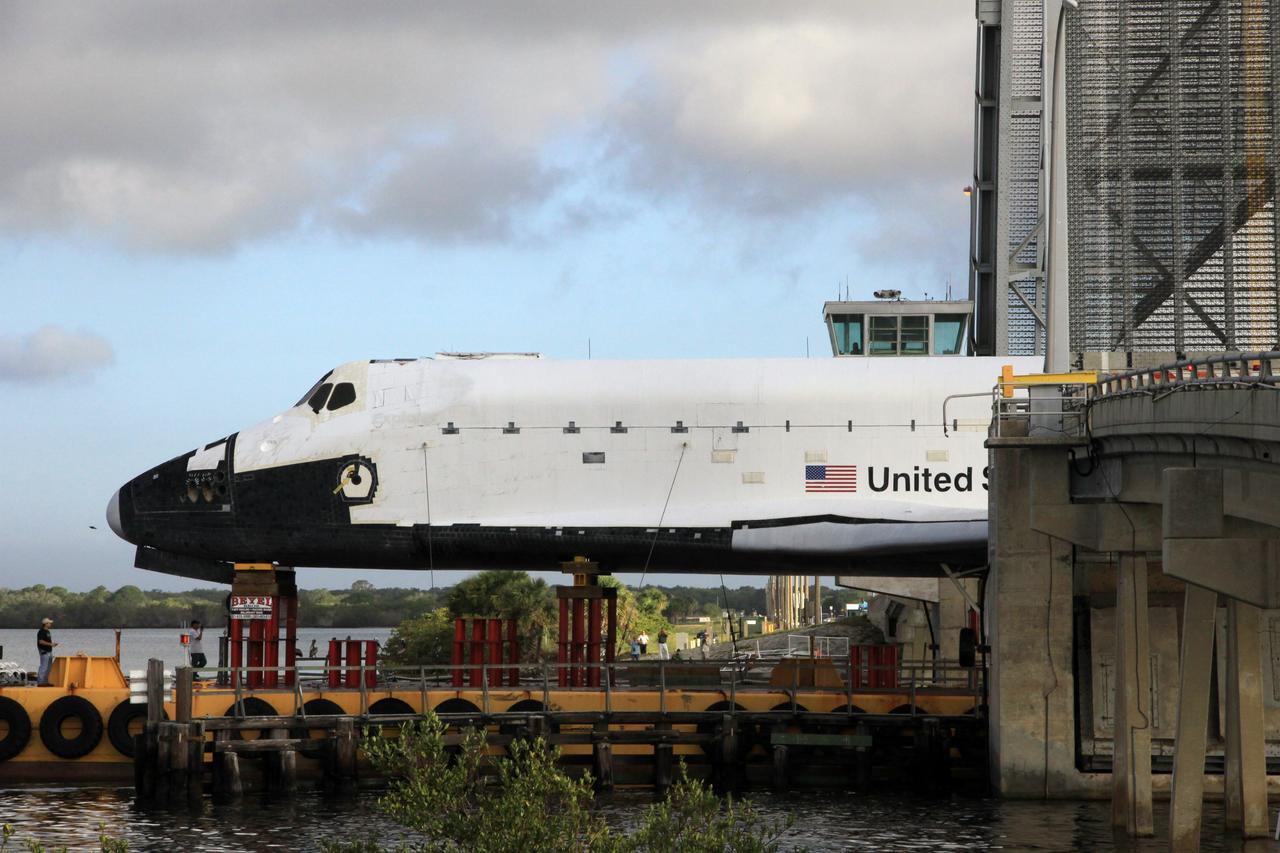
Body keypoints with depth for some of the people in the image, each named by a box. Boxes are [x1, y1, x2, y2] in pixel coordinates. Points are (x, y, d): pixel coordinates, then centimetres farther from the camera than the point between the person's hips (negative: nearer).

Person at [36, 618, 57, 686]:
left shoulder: (48, 631, 17)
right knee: (43, 667, -11)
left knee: (48, 667, 12)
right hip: (44, 652, -10)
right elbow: (41, 641, -22)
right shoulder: (41, 632, -13)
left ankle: (46, 682, 16)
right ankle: (40, 682, -11)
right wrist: (50, 644, -21)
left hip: (49, 652, 10)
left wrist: (52, 644, 9)